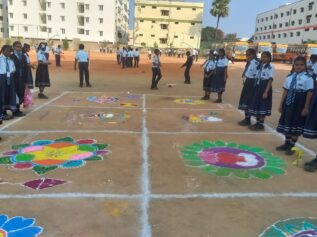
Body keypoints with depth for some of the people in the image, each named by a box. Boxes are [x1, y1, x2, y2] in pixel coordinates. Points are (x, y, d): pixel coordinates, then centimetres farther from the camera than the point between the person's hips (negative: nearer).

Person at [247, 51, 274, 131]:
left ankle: (261, 124, 6)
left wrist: (266, 92, -21)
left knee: (263, 106, -2)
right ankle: (257, 122, 21)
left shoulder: (270, 67, -10)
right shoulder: (260, 65, 11)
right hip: (257, 87, 7)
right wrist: (255, 88, 8)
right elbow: (257, 78, 12)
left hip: (265, 87, -7)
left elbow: (270, 80, -15)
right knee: (256, 105, 10)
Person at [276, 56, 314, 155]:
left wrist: (306, 108, -12)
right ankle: (287, 144, 28)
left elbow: (309, 93, -10)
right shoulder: (289, 76, 7)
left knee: (296, 125, 3)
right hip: (289, 102, 5)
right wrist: (281, 104, 8)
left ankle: (291, 146, 14)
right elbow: (285, 91, 9)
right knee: (287, 123, 13)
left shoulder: (308, 78, -8)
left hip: (300, 104, -5)